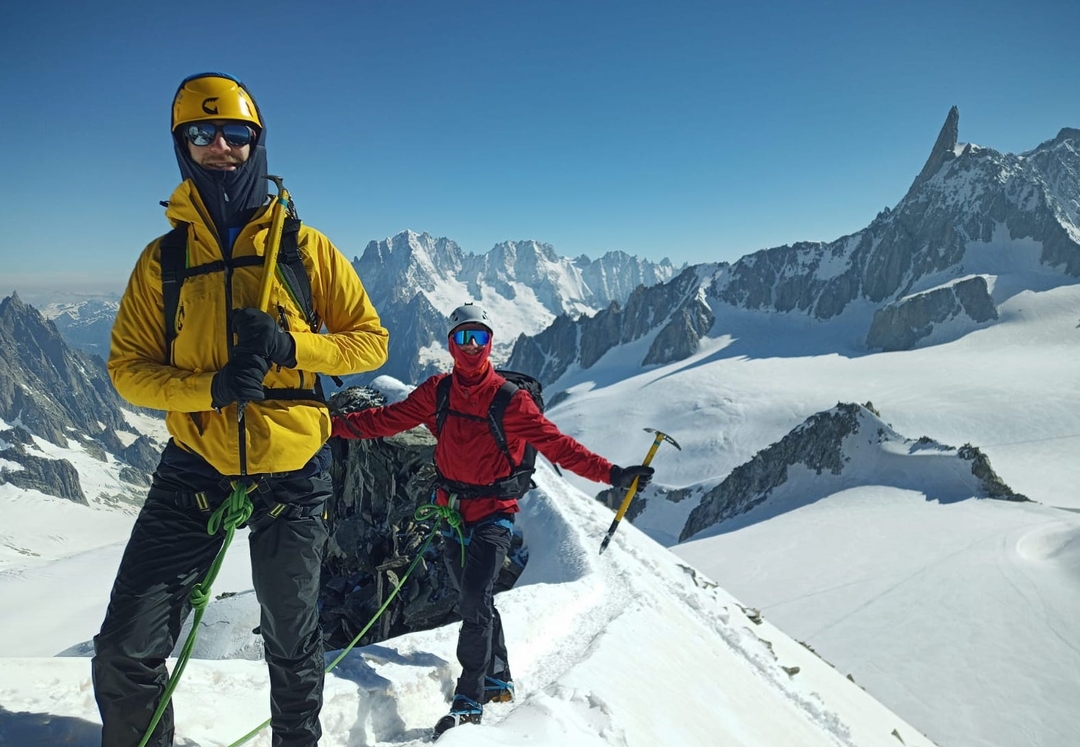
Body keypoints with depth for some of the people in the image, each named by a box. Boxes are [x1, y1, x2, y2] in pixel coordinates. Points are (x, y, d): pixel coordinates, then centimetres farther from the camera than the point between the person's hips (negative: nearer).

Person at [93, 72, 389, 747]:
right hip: (195, 470, 1)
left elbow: (370, 339, -2)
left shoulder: (304, 247, -2)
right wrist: (210, 388, -19)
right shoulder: (163, 259, 2)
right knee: (125, 654, -1)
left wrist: (290, 347, -20)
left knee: (292, 644, 17)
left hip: (293, 475, -1)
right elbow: (128, 366, 0)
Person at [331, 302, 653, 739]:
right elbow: (389, 419, 4)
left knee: (473, 601, -14)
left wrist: (610, 473, -24)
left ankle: (469, 702, 0)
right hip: (452, 511, 5)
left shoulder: (509, 399, -12)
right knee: (475, 601, 16)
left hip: (494, 514, -5)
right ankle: (498, 680, 34)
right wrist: (335, 424, -3)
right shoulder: (437, 392, 0)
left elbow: (555, 443, -16)